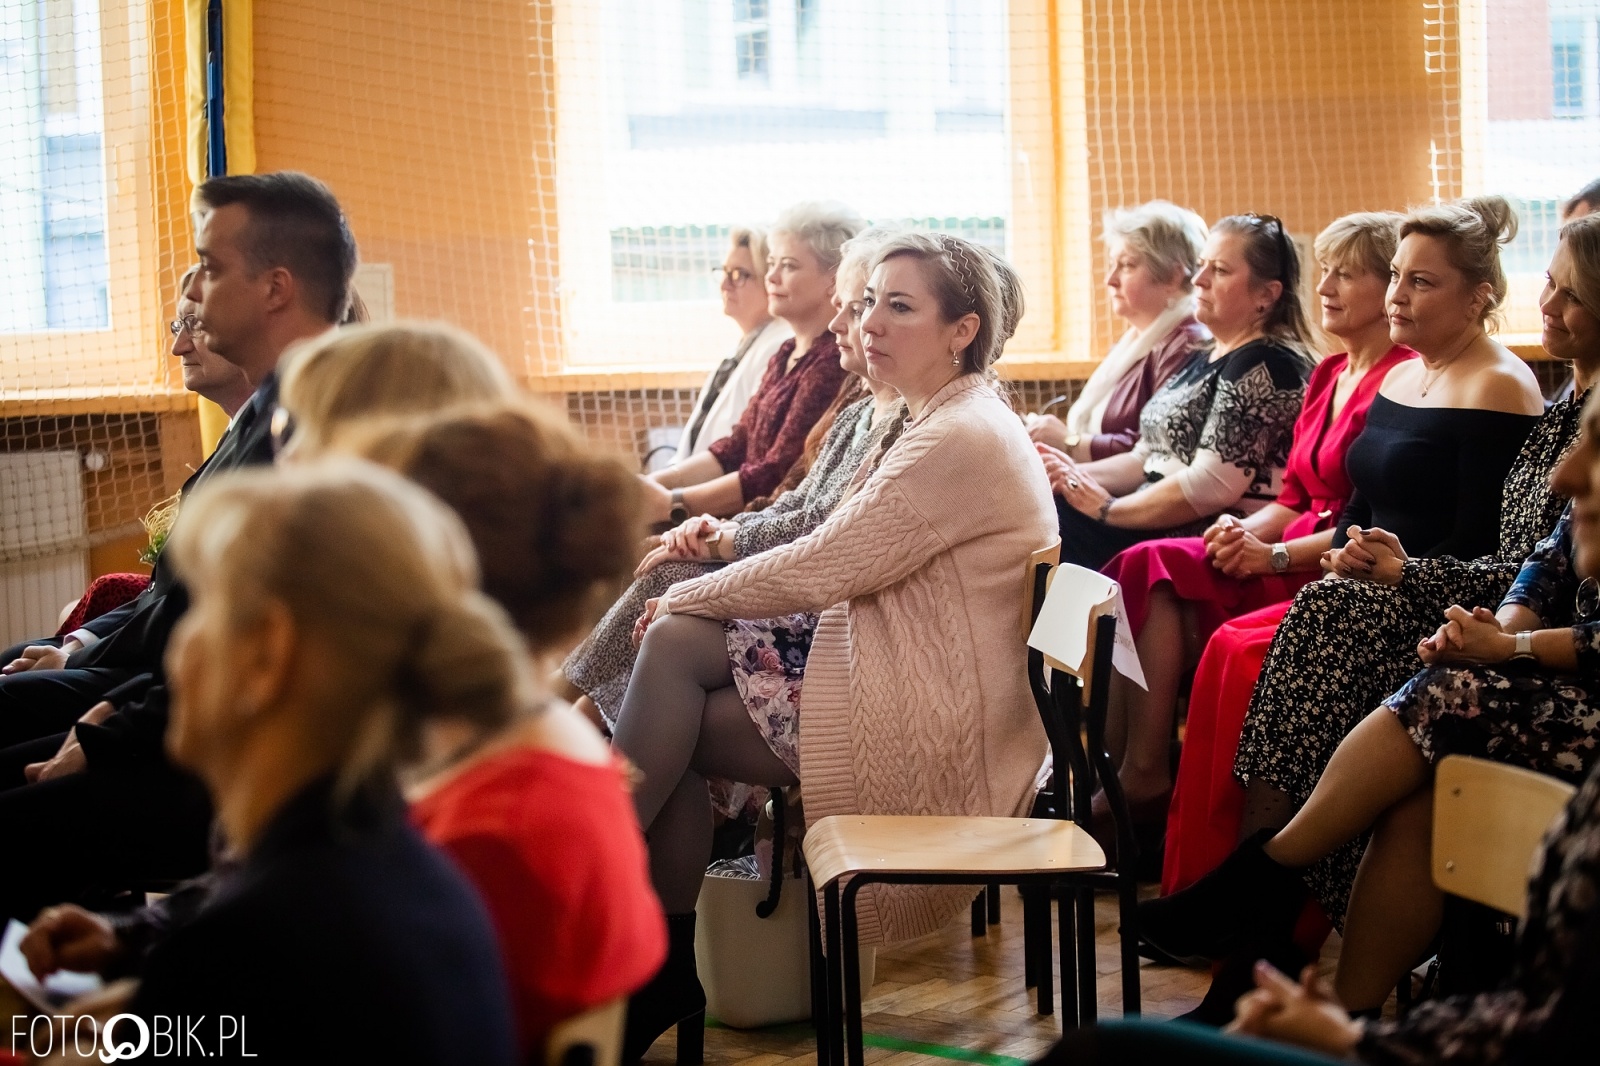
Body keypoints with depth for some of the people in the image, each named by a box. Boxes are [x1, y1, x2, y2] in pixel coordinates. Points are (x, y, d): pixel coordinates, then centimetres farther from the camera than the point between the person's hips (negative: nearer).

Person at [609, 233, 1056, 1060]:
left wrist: (686, 598, -3)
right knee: (674, 645, -3)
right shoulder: (945, 422, 14)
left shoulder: (960, 441, -18)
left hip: (930, 738, -9)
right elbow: (839, 564, 15)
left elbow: (816, 570, -18)